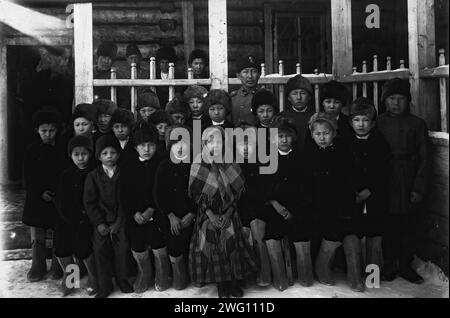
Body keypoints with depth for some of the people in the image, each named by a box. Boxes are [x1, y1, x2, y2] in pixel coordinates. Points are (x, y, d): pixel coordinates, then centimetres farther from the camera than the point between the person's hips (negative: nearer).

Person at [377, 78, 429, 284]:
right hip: (384, 184, 0)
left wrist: (419, 188, -3)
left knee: (408, 226, 5)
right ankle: (390, 265, 18)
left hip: (408, 184, 1)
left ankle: (405, 265, 21)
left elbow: (423, 158, 3)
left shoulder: (417, 124, 4)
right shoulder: (378, 123, 4)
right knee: (387, 226, 2)